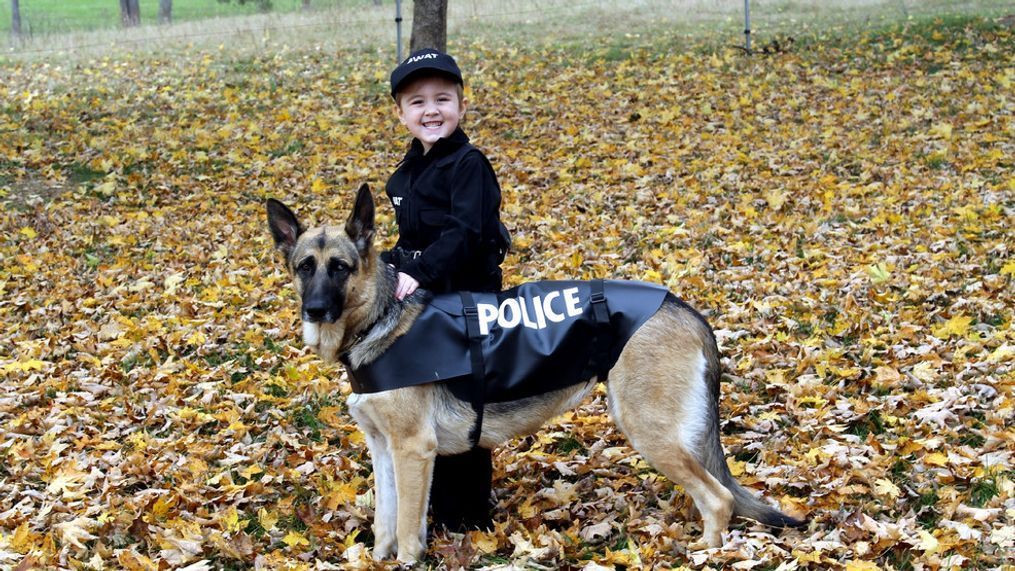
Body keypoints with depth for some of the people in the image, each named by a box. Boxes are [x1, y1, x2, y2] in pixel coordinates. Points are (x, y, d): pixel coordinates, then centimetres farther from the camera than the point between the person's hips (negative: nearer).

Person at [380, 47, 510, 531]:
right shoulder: (410, 169, 11)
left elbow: (465, 232, -26)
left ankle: (465, 510, 13)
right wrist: (391, 265, 7)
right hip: (420, 297, 8)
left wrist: (421, 272, -32)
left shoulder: (468, 164, -15)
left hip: (465, 298, -8)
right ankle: (434, 492, 33)